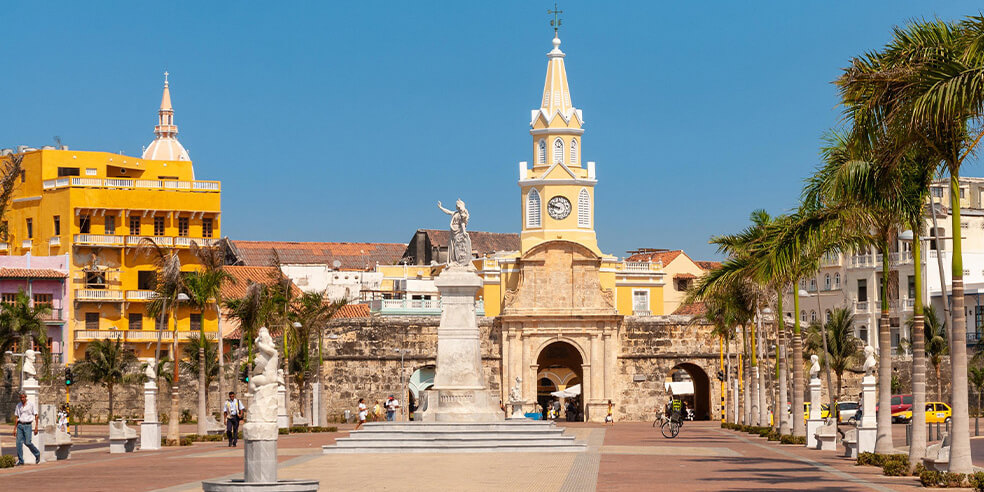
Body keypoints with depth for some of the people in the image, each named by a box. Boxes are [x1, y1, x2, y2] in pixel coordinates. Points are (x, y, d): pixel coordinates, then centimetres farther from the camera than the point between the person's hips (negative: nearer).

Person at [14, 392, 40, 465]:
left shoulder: (31, 404, -4)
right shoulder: (18, 406, 8)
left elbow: (36, 416, -2)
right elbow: (17, 417, 14)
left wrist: (36, 427, -8)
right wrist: (15, 429, 10)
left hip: (27, 425, -4)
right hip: (20, 425, 4)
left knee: (27, 442, -11)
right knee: (19, 442, -6)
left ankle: (37, 454, 16)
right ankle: (20, 461, -1)